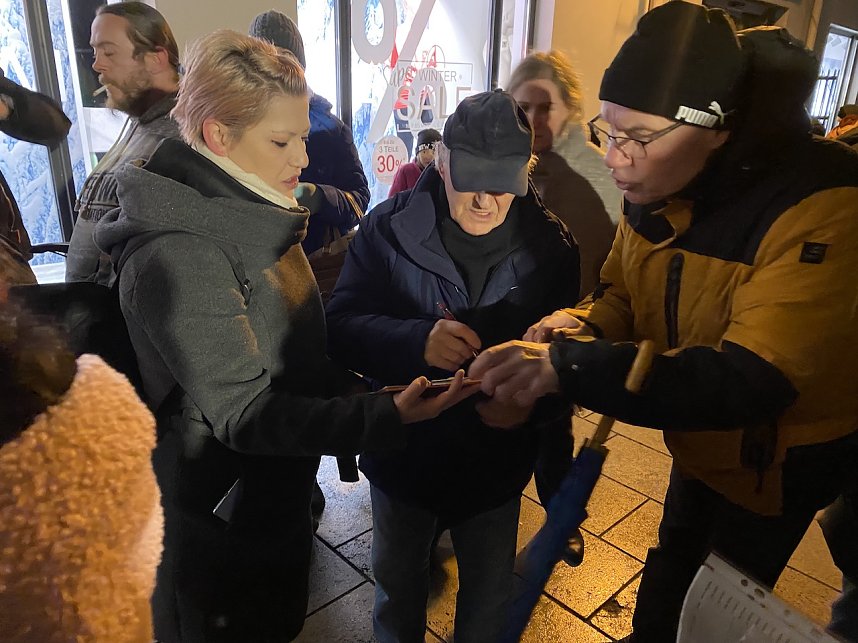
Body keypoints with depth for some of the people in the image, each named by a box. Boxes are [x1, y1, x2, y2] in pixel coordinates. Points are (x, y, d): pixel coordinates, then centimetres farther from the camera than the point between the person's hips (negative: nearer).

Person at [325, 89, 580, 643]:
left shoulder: (552, 246, -11)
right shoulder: (389, 228, -14)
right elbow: (340, 326, -18)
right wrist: (417, 342, -36)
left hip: (497, 464, 1)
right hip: (403, 454, 0)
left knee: (490, 595, 25)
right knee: (397, 582, 27)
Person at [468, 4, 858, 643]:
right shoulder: (660, 187, -12)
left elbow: (754, 380, -40)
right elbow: (621, 294, 0)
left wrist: (570, 366, -49)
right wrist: (579, 327, -25)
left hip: (779, 462, -6)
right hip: (701, 440, 6)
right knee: (672, 564, 29)